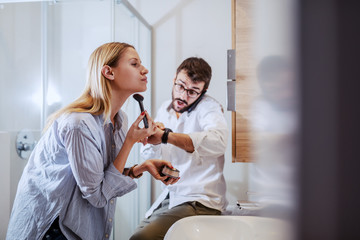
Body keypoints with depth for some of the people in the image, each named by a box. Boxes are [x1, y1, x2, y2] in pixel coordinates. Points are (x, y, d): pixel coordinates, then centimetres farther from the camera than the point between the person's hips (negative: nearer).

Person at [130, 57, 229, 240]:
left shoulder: (209, 107, -9)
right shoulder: (165, 108, 12)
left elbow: (218, 142, -32)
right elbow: (149, 155, 9)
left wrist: (165, 135, -39)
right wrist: (152, 139, -15)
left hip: (200, 202, -7)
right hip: (168, 198, 7)